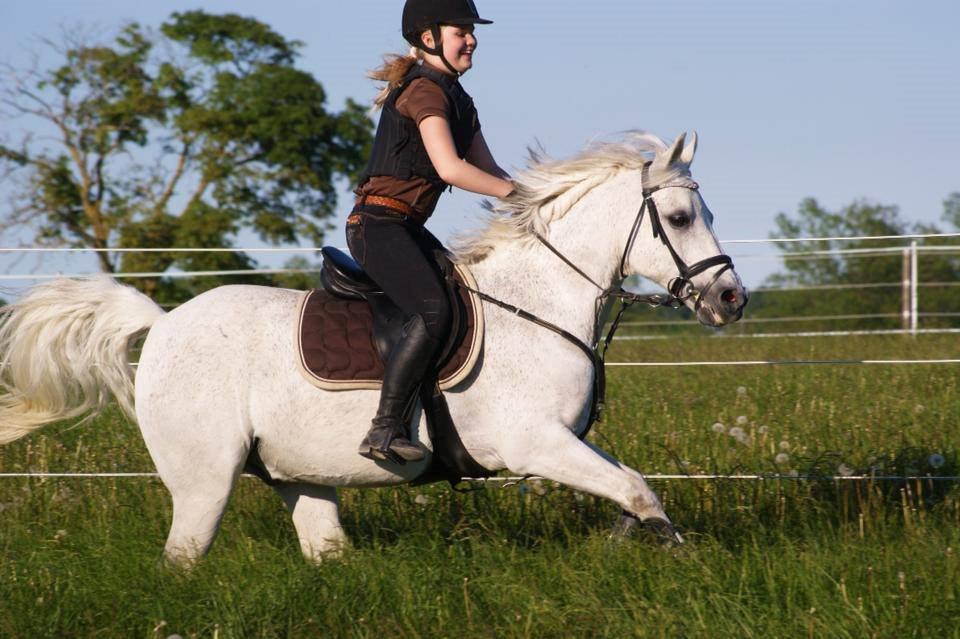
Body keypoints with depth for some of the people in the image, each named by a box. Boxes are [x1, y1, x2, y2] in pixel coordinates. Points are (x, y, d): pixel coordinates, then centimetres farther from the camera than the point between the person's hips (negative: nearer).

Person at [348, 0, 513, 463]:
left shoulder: (459, 101, 19)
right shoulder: (424, 91, -12)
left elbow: (489, 172, 19)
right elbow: (450, 168, -23)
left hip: (407, 230, 11)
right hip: (378, 223, -11)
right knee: (434, 312, -27)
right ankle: (385, 432, -29)